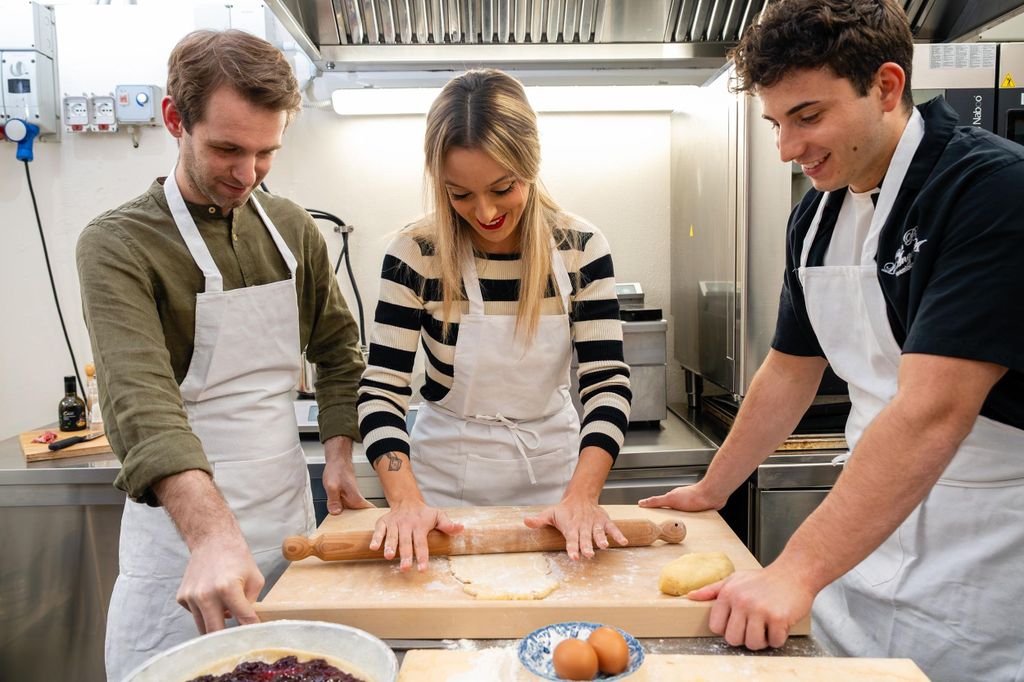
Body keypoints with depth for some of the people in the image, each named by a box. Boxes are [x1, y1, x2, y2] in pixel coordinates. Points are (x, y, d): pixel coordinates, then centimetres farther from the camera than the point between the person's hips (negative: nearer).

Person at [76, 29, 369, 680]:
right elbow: (142, 401, -27)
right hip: (181, 526, -4)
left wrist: (339, 453, 0)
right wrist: (214, 535, -40)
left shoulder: (294, 228, 3)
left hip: (290, 508, 5)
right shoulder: (118, 245, -13)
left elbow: (338, 350, 12)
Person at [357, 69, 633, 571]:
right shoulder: (415, 254, -15)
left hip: (552, 468, 2)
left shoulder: (581, 248, -11)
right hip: (447, 478, -1)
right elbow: (382, 389, -15)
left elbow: (607, 382, -13)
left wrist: (581, 496, -27)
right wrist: (406, 501, -29)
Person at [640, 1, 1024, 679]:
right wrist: (710, 491, 15)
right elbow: (791, 371, 11)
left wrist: (796, 571, -28)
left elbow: (933, 412, -28)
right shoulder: (817, 215, 2)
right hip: (864, 530, 6)